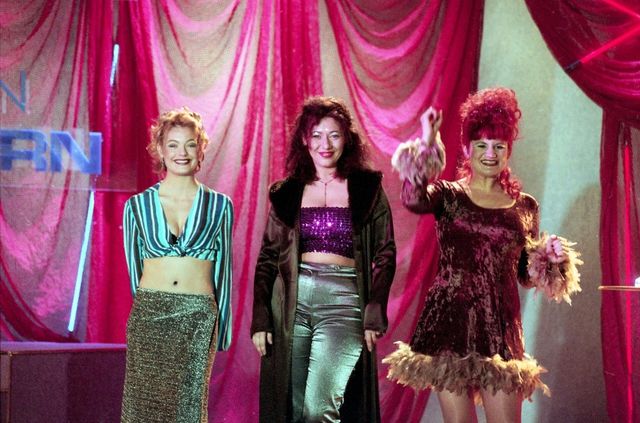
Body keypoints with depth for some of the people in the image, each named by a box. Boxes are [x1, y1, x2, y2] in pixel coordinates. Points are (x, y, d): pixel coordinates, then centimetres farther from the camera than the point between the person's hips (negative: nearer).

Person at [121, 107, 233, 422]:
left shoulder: (219, 205, 7)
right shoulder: (137, 205, 7)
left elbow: (223, 271, 10)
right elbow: (133, 267, 12)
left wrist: (222, 331, 10)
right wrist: (151, 307, 11)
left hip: (198, 322, 0)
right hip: (148, 317, 1)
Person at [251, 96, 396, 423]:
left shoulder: (367, 188, 5)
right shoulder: (286, 193, 10)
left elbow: (385, 253, 3)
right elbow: (267, 258, 10)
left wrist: (375, 313, -7)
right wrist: (259, 319, 2)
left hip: (343, 301, -3)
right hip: (292, 301, 3)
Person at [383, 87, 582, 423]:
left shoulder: (525, 206, 12)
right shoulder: (448, 196, 3)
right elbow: (413, 200, -22)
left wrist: (551, 259, 0)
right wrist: (427, 142, -27)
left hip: (501, 325, 2)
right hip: (450, 321, -2)